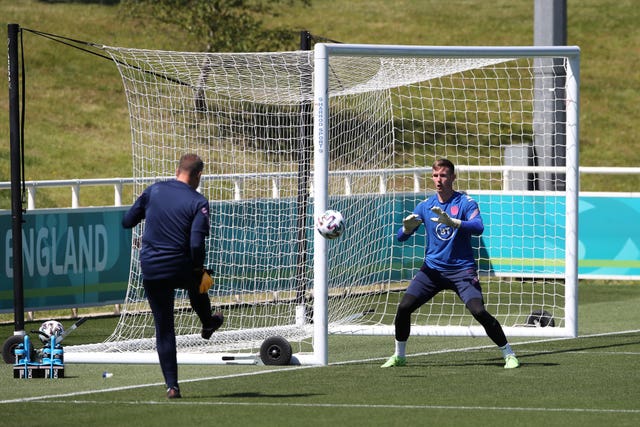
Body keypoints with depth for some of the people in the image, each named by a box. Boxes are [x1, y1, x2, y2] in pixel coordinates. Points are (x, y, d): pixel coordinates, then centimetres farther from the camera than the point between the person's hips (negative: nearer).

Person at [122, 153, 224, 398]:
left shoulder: (153, 190, -1)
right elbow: (196, 244, -20)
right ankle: (208, 323, 61)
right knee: (196, 282, 37)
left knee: (164, 329, 8)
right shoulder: (198, 203, -11)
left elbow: (127, 222, 7)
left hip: (151, 270, 2)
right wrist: (200, 271, -4)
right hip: (182, 268, -2)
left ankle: (172, 385, 5)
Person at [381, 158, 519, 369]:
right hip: (433, 269, 4)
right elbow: (400, 237, 4)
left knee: (479, 311, -19)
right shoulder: (425, 206, 5)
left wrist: (451, 222, -40)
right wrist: (407, 227, -20)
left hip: (462, 270, -4)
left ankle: (508, 354, -6)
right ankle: (399, 356, 10)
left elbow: (478, 227, -25)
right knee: (404, 307, -8)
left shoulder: (465, 202, -7)